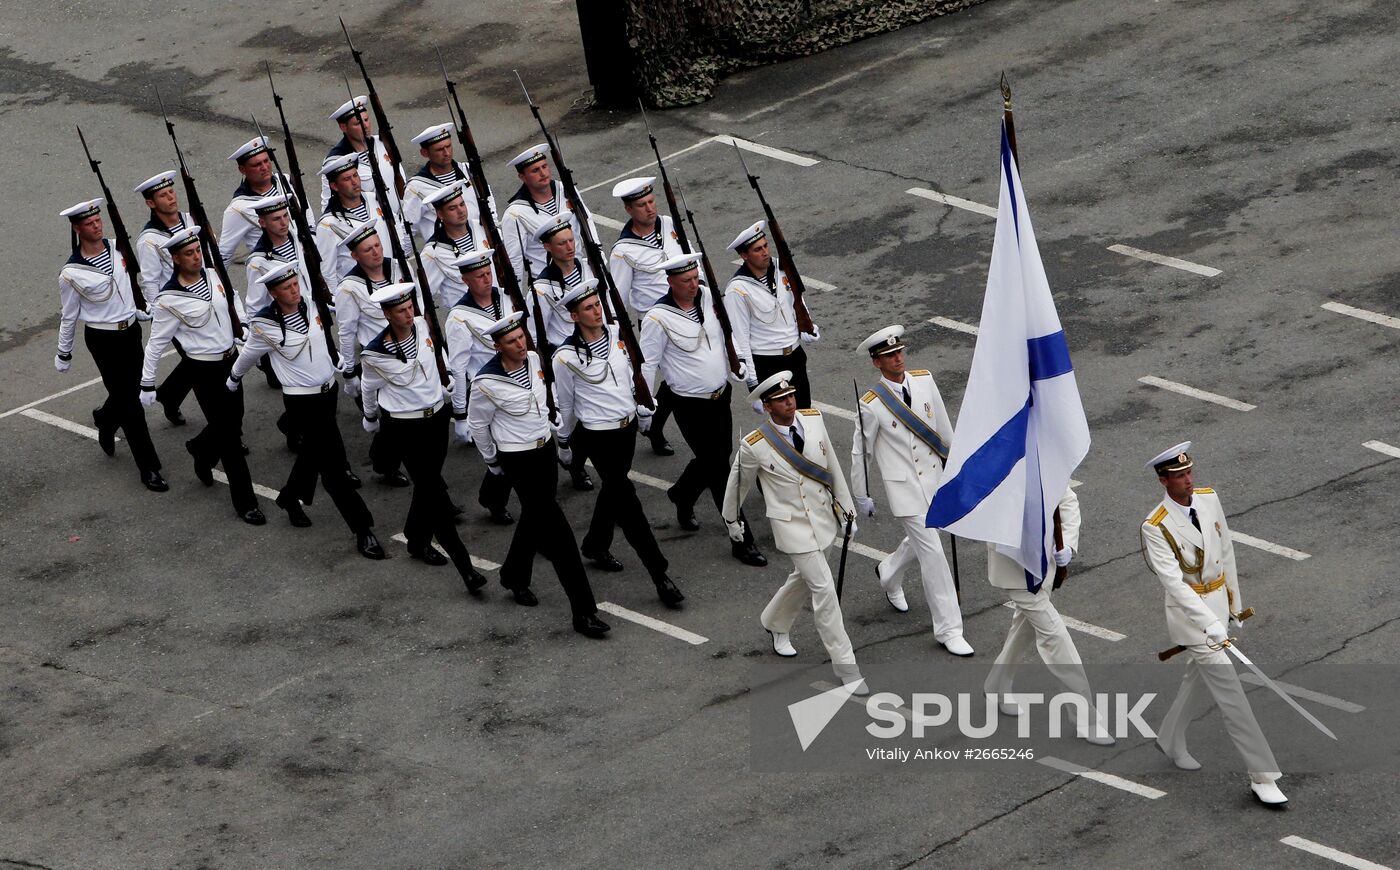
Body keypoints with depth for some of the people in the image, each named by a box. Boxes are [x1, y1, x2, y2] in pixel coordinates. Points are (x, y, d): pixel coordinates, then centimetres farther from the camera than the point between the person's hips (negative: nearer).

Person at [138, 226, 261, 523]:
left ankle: (200, 449, 52)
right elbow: (156, 343, -13)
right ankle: (245, 503, 5)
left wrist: (244, 325, 5)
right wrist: (147, 384, -9)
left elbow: (233, 297, 19)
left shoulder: (213, 275, -3)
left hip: (231, 359, 7)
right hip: (205, 370, -6)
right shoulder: (170, 300, -20)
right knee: (229, 435, -3)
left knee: (233, 420, 19)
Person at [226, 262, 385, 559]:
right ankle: (363, 530, -3)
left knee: (316, 450, 25)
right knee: (333, 460, -7)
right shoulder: (264, 325, -21)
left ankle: (291, 498, 51)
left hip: (328, 391, 7)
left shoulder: (308, 306, -7)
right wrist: (233, 379, 16)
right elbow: (248, 355, -1)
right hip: (302, 402, -7)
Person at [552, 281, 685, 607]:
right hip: (599, 435, -7)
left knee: (614, 488, 22)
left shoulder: (617, 334, -3)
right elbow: (565, 404, -4)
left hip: (628, 426, 7)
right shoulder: (567, 357, -19)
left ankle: (595, 546, 46)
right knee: (626, 499, -7)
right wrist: (567, 440, 8)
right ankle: (659, 574, -6)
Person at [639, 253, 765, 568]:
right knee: (719, 470, -5)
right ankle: (742, 540, 2)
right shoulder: (658, 318, -19)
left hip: (720, 396, 7)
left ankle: (682, 496, 49)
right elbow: (648, 364, -12)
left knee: (717, 457, 19)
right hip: (691, 406, -7)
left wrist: (737, 363, 23)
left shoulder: (707, 297, -2)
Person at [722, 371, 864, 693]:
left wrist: (846, 507, 9)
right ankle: (845, 665, -1)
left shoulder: (814, 419, -8)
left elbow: (832, 464, 4)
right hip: (793, 525, -6)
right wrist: (731, 519, 14)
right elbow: (737, 483, -1)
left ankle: (775, 623, 53)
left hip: (824, 516, 6)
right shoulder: (754, 446, -20)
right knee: (823, 589, -9)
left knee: (803, 578, 24)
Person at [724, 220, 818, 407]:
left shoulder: (780, 268, -1)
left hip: (795, 356, 6)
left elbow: (796, 302, 18)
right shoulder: (738, 290, -19)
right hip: (766, 363, -6)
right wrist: (752, 381, -16)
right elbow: (739, 337, -16)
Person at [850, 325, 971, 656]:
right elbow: (859, 452, -5)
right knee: (931, 553, -8)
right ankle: (948, 629, -1)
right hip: (903, 486, -6)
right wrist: (861, 497, 1)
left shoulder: (924, 380, -3)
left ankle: (888, 574, 56)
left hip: (934, 477, 6)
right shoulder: (871, 405, -16)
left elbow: (943, 425, 10)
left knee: (920, 540, 23)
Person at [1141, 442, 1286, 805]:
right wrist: (1210, 624, -37)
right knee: (1230, 693, -8)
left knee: (1198, 677, 24)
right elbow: (1174, 582, -29)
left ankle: (1171, 741, 49)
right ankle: (1262, 777, -4)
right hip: (1190, 612, -7)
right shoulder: (1156, 527, -23)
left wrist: (1234, 602, 14)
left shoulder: (1209, 499, -3)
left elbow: (1226, 550, 9)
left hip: (1218, 602, 7)